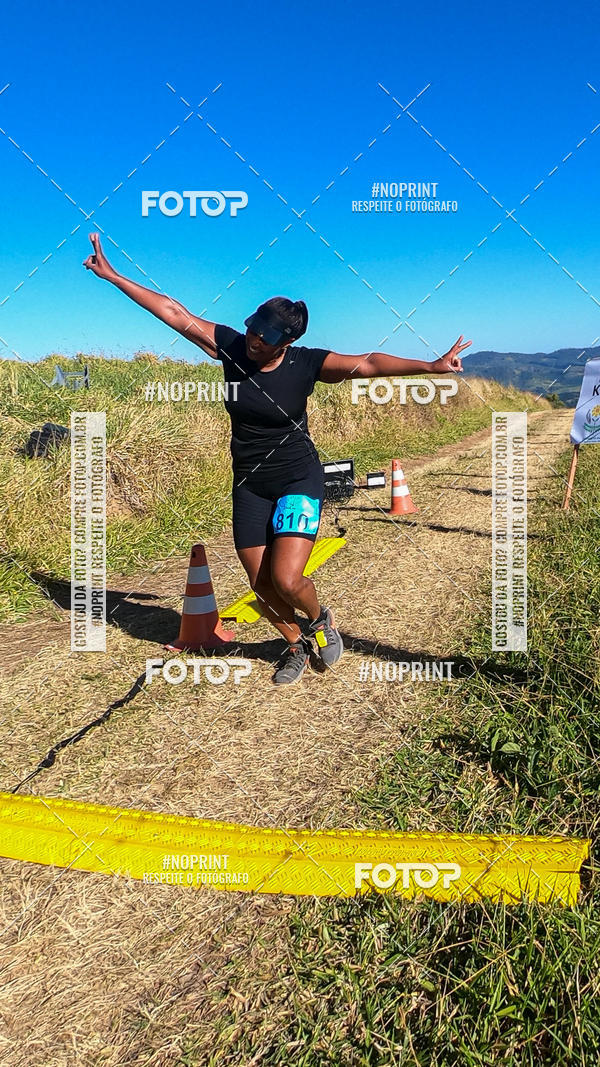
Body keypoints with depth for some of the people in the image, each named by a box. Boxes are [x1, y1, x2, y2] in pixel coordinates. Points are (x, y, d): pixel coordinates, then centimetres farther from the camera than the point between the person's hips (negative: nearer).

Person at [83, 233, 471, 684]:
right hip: (249, 485, 4)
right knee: (261, 584, 7)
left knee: (286, 579, -17)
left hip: (299, 480, -4)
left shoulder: (306, 363, -13)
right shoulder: (231, 345, -6)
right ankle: (296, 645, 35)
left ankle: (321, 617, 20)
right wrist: (112, 275, -2)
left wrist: (430, 365, -33)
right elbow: (174, 312, -4)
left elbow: (367, 363, -21)